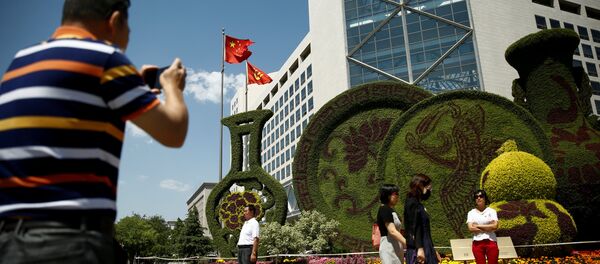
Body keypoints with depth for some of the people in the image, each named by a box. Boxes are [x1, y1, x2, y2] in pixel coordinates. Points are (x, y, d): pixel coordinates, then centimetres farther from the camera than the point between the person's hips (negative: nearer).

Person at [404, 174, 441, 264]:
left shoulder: (419, 205, 17)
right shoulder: (412, 204, -11)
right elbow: (415, 228, -19)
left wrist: (432, 250, 24)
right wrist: (419, 248, -24)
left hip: (425, 248, 10)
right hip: (417, 249, -10)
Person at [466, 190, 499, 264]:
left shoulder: (491, 211, 3)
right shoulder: (471, 213, 5)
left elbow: (495, 226, -12)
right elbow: (471, 228, -8)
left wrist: (478, 226, -8)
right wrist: (488, 228, -9)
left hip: (491, 242, -1)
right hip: (477, 243, 1)